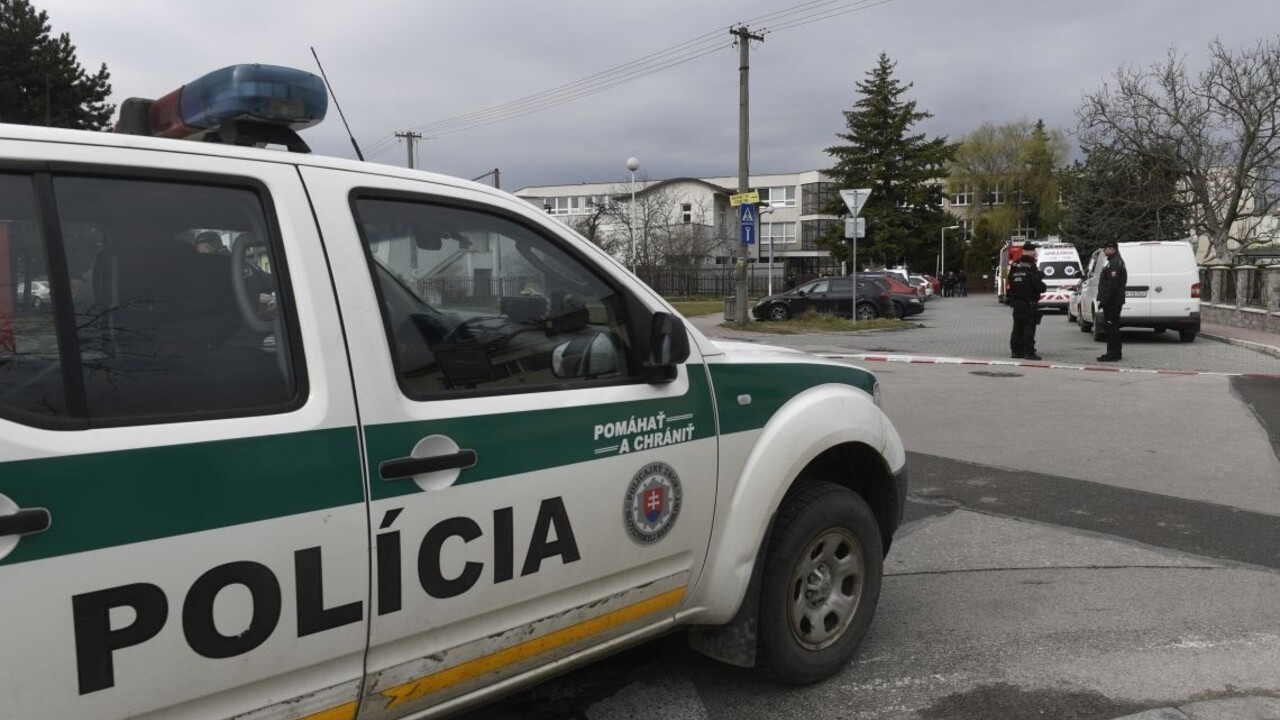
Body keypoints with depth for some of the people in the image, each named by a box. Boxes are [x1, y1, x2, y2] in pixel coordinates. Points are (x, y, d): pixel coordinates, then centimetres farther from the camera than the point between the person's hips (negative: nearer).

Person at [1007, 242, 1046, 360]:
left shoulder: (1014, 267, 8)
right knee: (1029, 328, -4)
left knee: (1018, 328, 12)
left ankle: (1016, 350, 15)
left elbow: (1010, 285, 13)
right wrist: (1044, 286, 6)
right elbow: (1039, 286, -13)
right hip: (1029, 304, -7)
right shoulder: (1031, 268, -14)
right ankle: (1029, 352, -5)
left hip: (1016, 302, 7)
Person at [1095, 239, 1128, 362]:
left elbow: (1112, 284, -22)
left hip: (1112, 301, -11)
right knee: (1112, 327, 14)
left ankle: (1113, 354, -7)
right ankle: (1113, 353, 20)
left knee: (1112, 327, -8)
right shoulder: (1114, 261, 20)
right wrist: (1103, 300, 21)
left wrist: (1103, 301, -22)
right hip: (1112, 301, 11)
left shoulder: (1115, 263, -15)